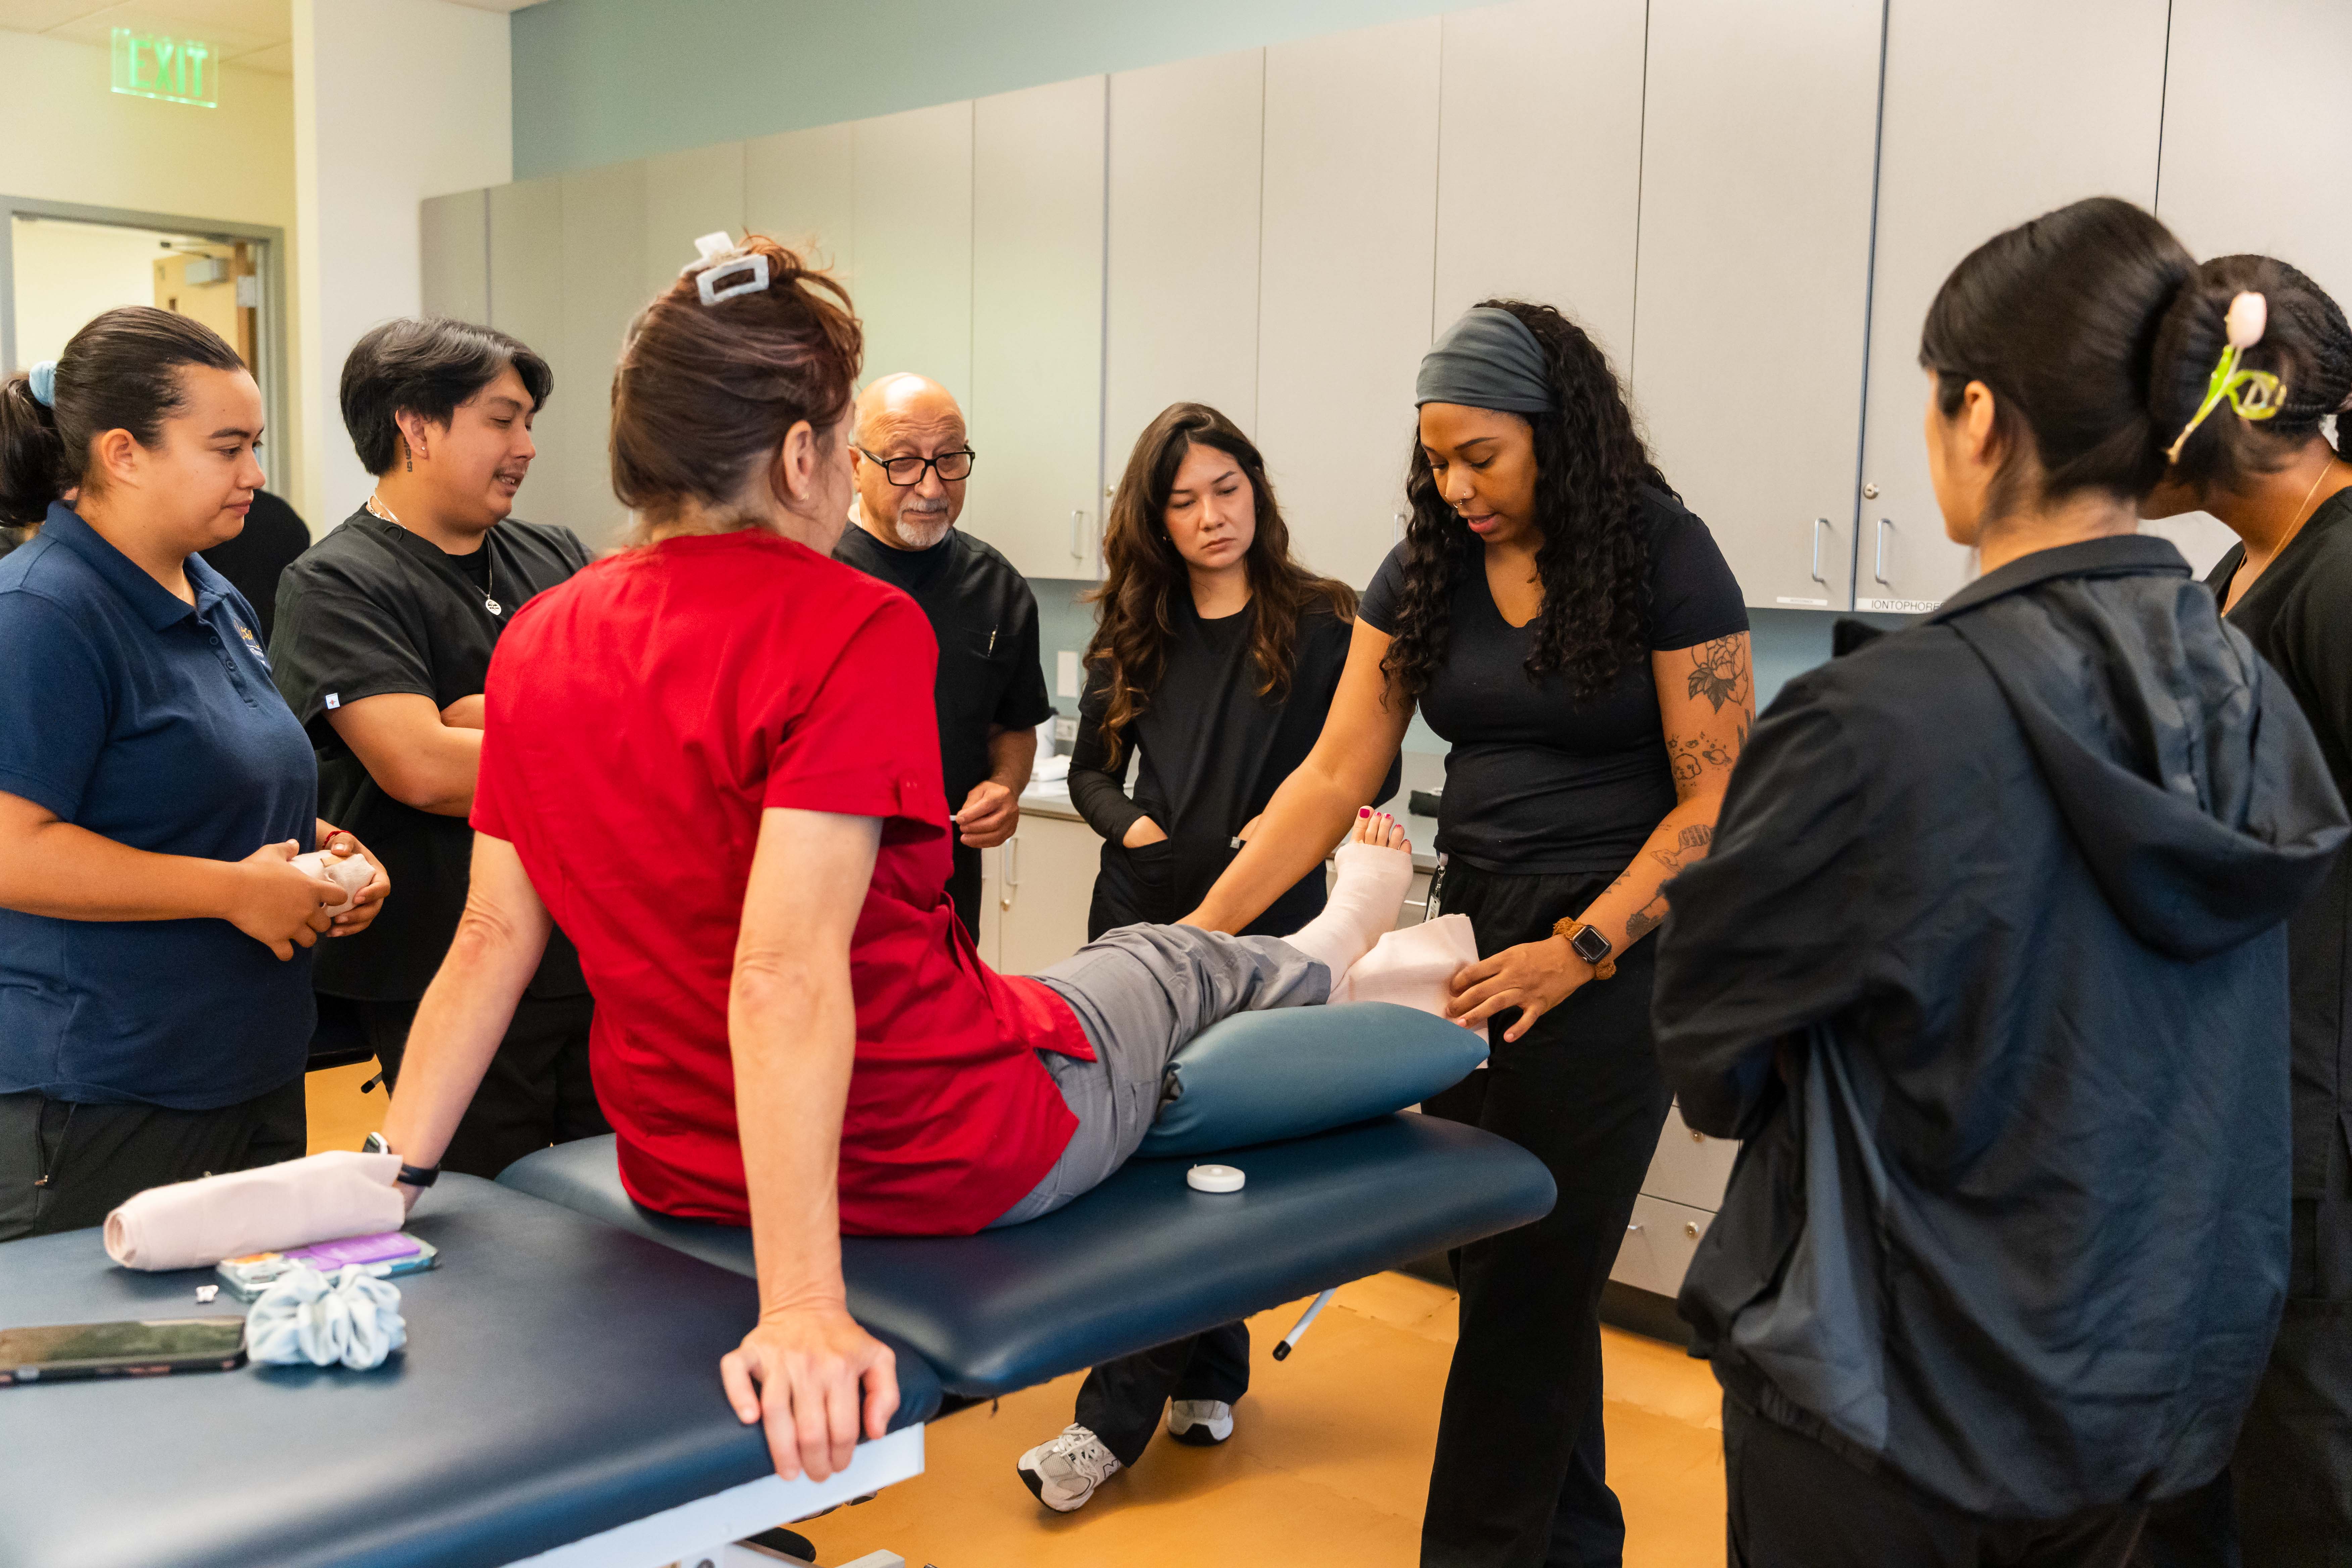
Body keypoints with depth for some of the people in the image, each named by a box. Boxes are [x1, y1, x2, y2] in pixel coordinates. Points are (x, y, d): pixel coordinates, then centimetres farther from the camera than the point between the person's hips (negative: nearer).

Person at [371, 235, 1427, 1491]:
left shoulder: (537, 641, -4)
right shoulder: (854, 630, -26)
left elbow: (495, 935, -4)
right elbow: (786, 973, -34)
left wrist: (390, 1173, 2)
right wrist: (802, 1307, -35)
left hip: (680, 1169, 6)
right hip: (943, 1161, -6)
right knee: (1168, 963, 27)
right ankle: (1325, 957, 62)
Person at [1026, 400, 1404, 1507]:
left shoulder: (1323, 625, 0)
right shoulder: (1135, 633, 11)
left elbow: (1373, 771, 1)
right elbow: (1091, 771, 15)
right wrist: (1129, 822, -6)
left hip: (1266, 924, -4)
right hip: (1142, 916, 4)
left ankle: (1118, 1417, 1)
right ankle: (1209, 1374, 24)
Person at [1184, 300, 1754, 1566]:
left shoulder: (1664, 558, -9)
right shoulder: (1426, 570, 4)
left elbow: (1715, 802, -11)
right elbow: (1334, 775, 0)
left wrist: (1580, 951, -18)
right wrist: (1205, 927, -8)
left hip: (1610, 950, -5)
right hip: (1478, 935, 5)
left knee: (1526, 1280, -2)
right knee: (1504, 1266, 11)